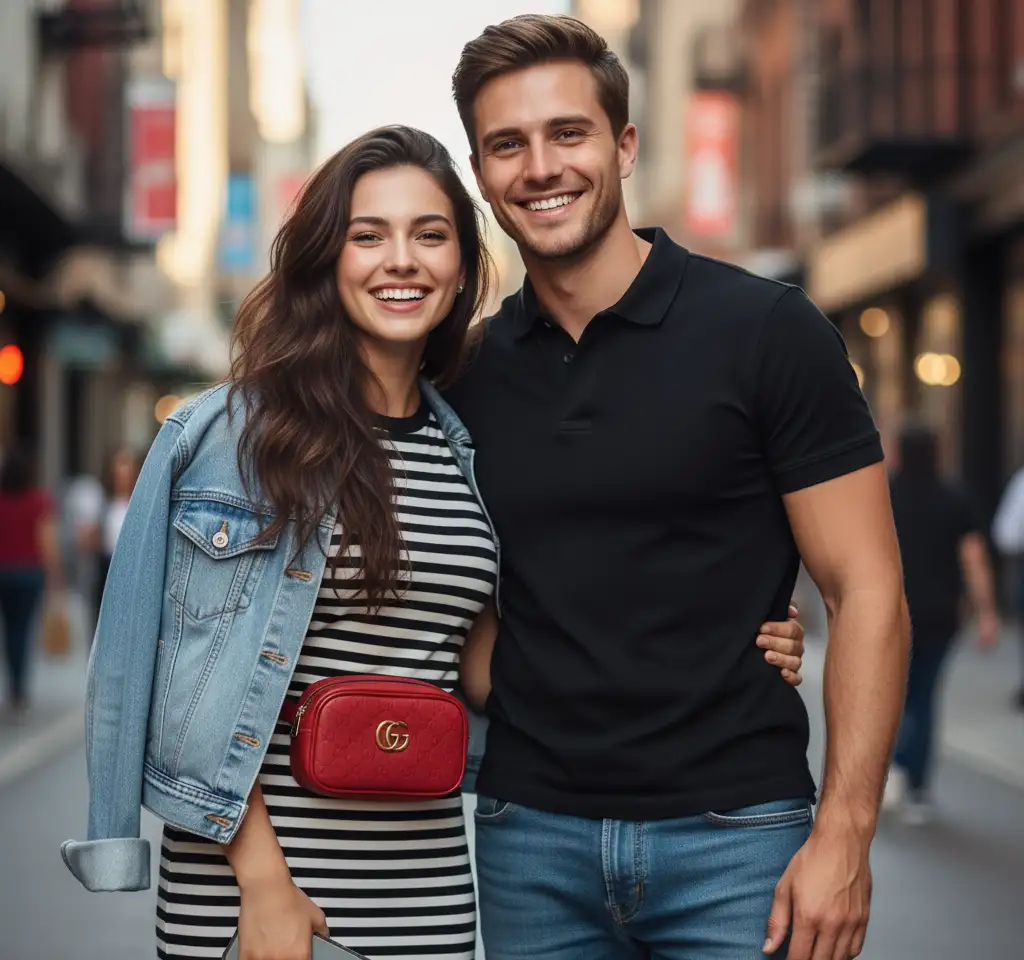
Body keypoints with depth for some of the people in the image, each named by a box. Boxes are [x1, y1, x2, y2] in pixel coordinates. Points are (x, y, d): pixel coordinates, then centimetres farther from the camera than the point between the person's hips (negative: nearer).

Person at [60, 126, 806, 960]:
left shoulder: (467, 454, 9)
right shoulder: (231, 435, -6)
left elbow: (481, 667, 12)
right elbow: (199, 685, -8)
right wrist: (260, 879, -14)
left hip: (426, 874, 4)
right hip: (243, 855, -4)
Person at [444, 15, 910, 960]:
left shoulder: (767, 331, -5)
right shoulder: (468, 374, 6)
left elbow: (866, 591, -6)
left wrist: (843, 835, -13)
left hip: (733, 835, -3)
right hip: (530, 837, 3)